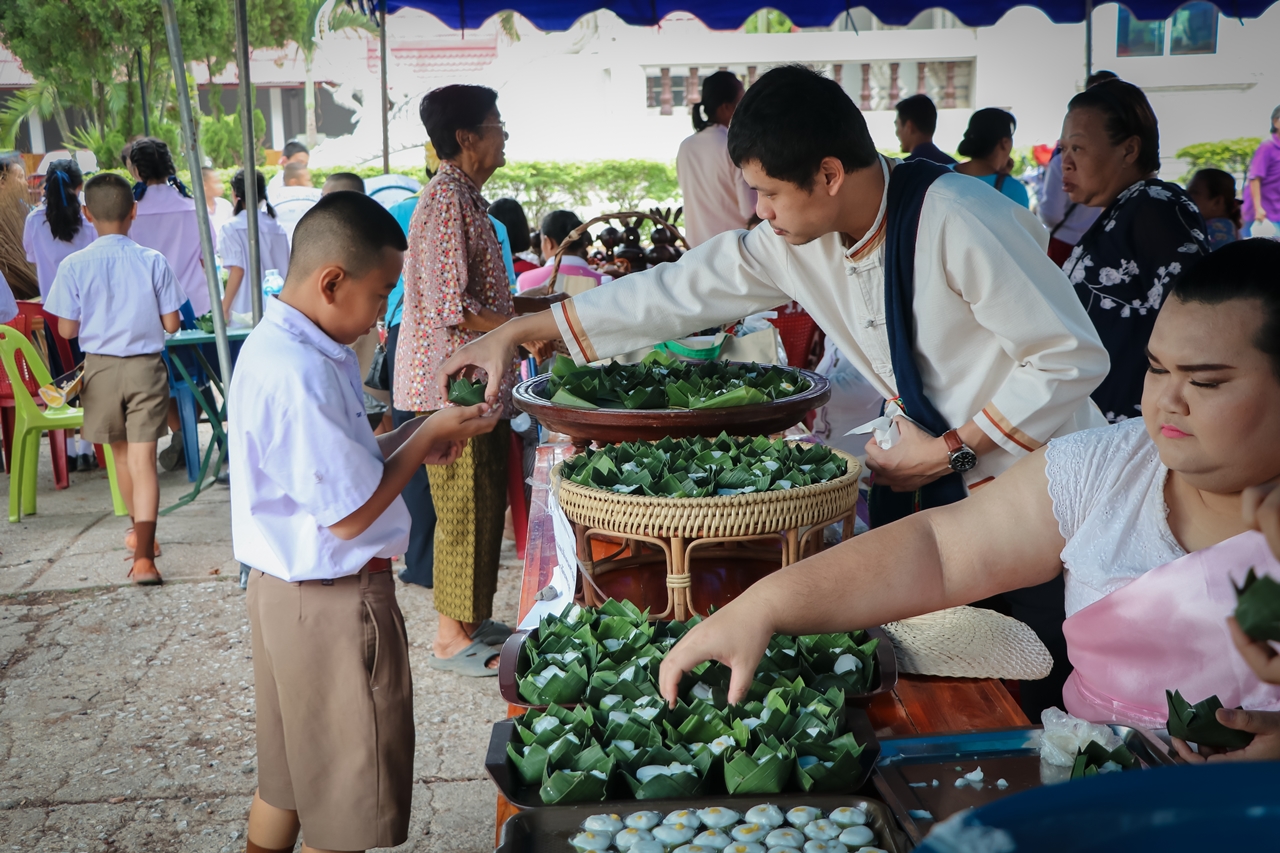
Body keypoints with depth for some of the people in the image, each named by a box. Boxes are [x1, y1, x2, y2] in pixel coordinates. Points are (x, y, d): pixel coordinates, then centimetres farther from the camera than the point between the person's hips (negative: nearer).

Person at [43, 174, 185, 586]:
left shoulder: (74, 266, -8)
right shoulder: (153, 261, -8)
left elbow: (66, 328, -6)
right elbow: (171, 323, -5)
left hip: (101, 366, 1)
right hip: (146, 367, -1)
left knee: (121, 453, 21)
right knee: (143, 459, -2)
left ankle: (138, 531, 40)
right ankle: (143, 556, -9)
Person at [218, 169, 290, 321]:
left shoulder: (232, 228, -6)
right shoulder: (277, 227, 7)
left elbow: (237, 271, -12)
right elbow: (287, 270, 10)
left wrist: (224, 307, -3)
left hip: (246, 309, -4)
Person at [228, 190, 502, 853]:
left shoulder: (280, 346, 6)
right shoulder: (299, 375, -27)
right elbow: (350, 516, -23)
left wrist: (412, 438, 3)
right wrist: (426, 436, -12)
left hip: (287, 591, 10)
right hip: (333, 602, -10)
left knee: (288, 775, 24)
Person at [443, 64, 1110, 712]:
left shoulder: (958, 222, -22)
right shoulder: (794, 242, -1)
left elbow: (1073, 357, -19)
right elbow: (677, 291, 5)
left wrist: (949, 450, -17)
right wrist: (514, 333, 5)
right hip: (932, 488, 6)